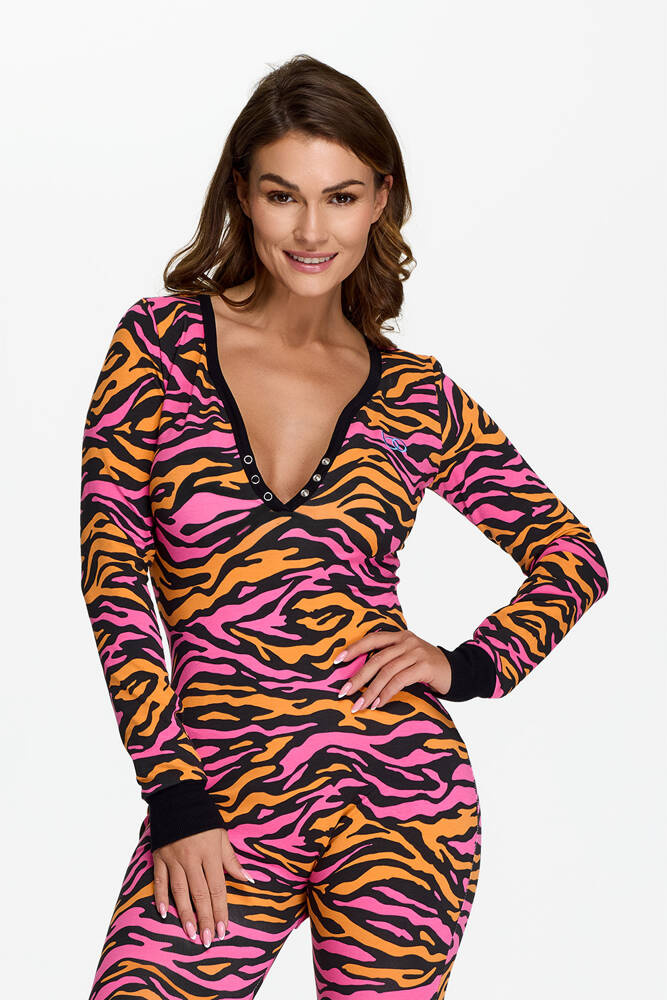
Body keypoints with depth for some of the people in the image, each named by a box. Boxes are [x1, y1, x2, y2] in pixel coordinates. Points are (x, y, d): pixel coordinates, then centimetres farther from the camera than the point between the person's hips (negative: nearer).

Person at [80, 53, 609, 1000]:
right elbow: (113, 573, -2)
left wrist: (469, 666, -1)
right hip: (218, 807, -1)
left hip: (400, 792, 1)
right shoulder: (161, 342, 3)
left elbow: (575, 556, 16)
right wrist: (173, 797, -7)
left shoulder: (416, 396, 7)